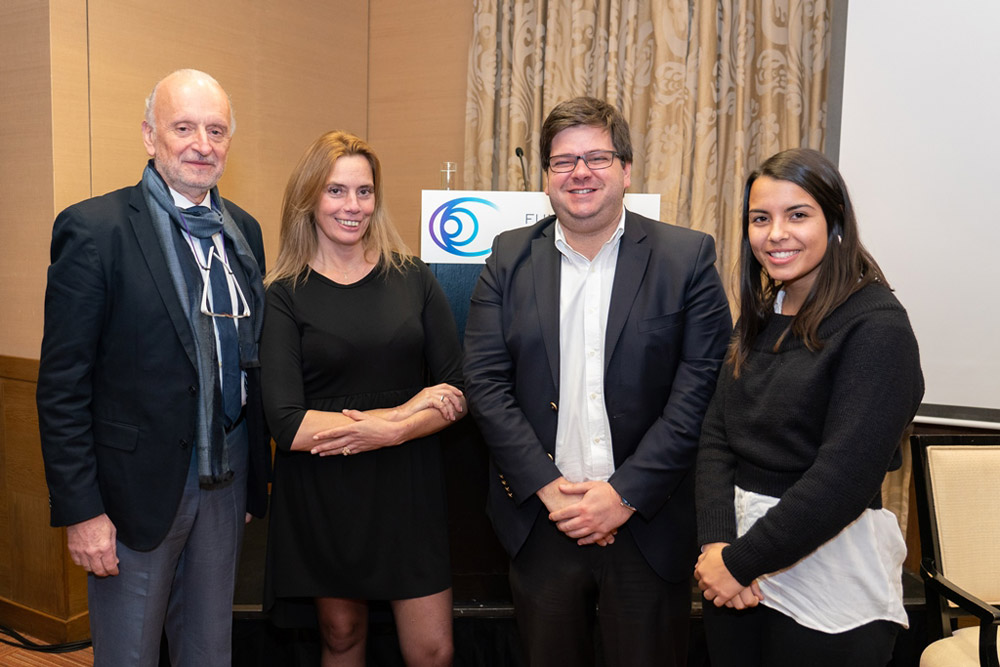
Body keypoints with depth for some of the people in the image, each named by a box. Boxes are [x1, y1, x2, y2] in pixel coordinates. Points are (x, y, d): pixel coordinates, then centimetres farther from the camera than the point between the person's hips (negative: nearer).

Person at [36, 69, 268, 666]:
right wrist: (81, 509, -13)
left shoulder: (244, 229, 6)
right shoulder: (94, 229, -12)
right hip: (138, 487, -5)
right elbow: (63, 385, -12)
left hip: (227, 481, 5)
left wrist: (259, 470, 9)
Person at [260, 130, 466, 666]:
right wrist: (403, 412, -15)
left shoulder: (412, 278, 1)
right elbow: (287, 424, -14)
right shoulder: (283, 296, -5)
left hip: (407, 483, 1)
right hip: (321, 493, -1)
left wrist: (386, 433, -16)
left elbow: (458, 394, 0)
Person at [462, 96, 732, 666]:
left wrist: (625, 494, -14)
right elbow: (486, 382, -3)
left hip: (648, 522, -1)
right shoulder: (510, 257, 2)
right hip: (540, 519, 2)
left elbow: (699, 389, -10)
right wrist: (549, 488, -11)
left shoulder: (688, 257, -4)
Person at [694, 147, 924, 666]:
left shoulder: (877, 325, -14)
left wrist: (740, 561, -17)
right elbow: (716, 435, 1)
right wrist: (716, 543, -13)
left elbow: (846, 476, -21)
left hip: (828, 580, -5)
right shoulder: (762, 315, 6)